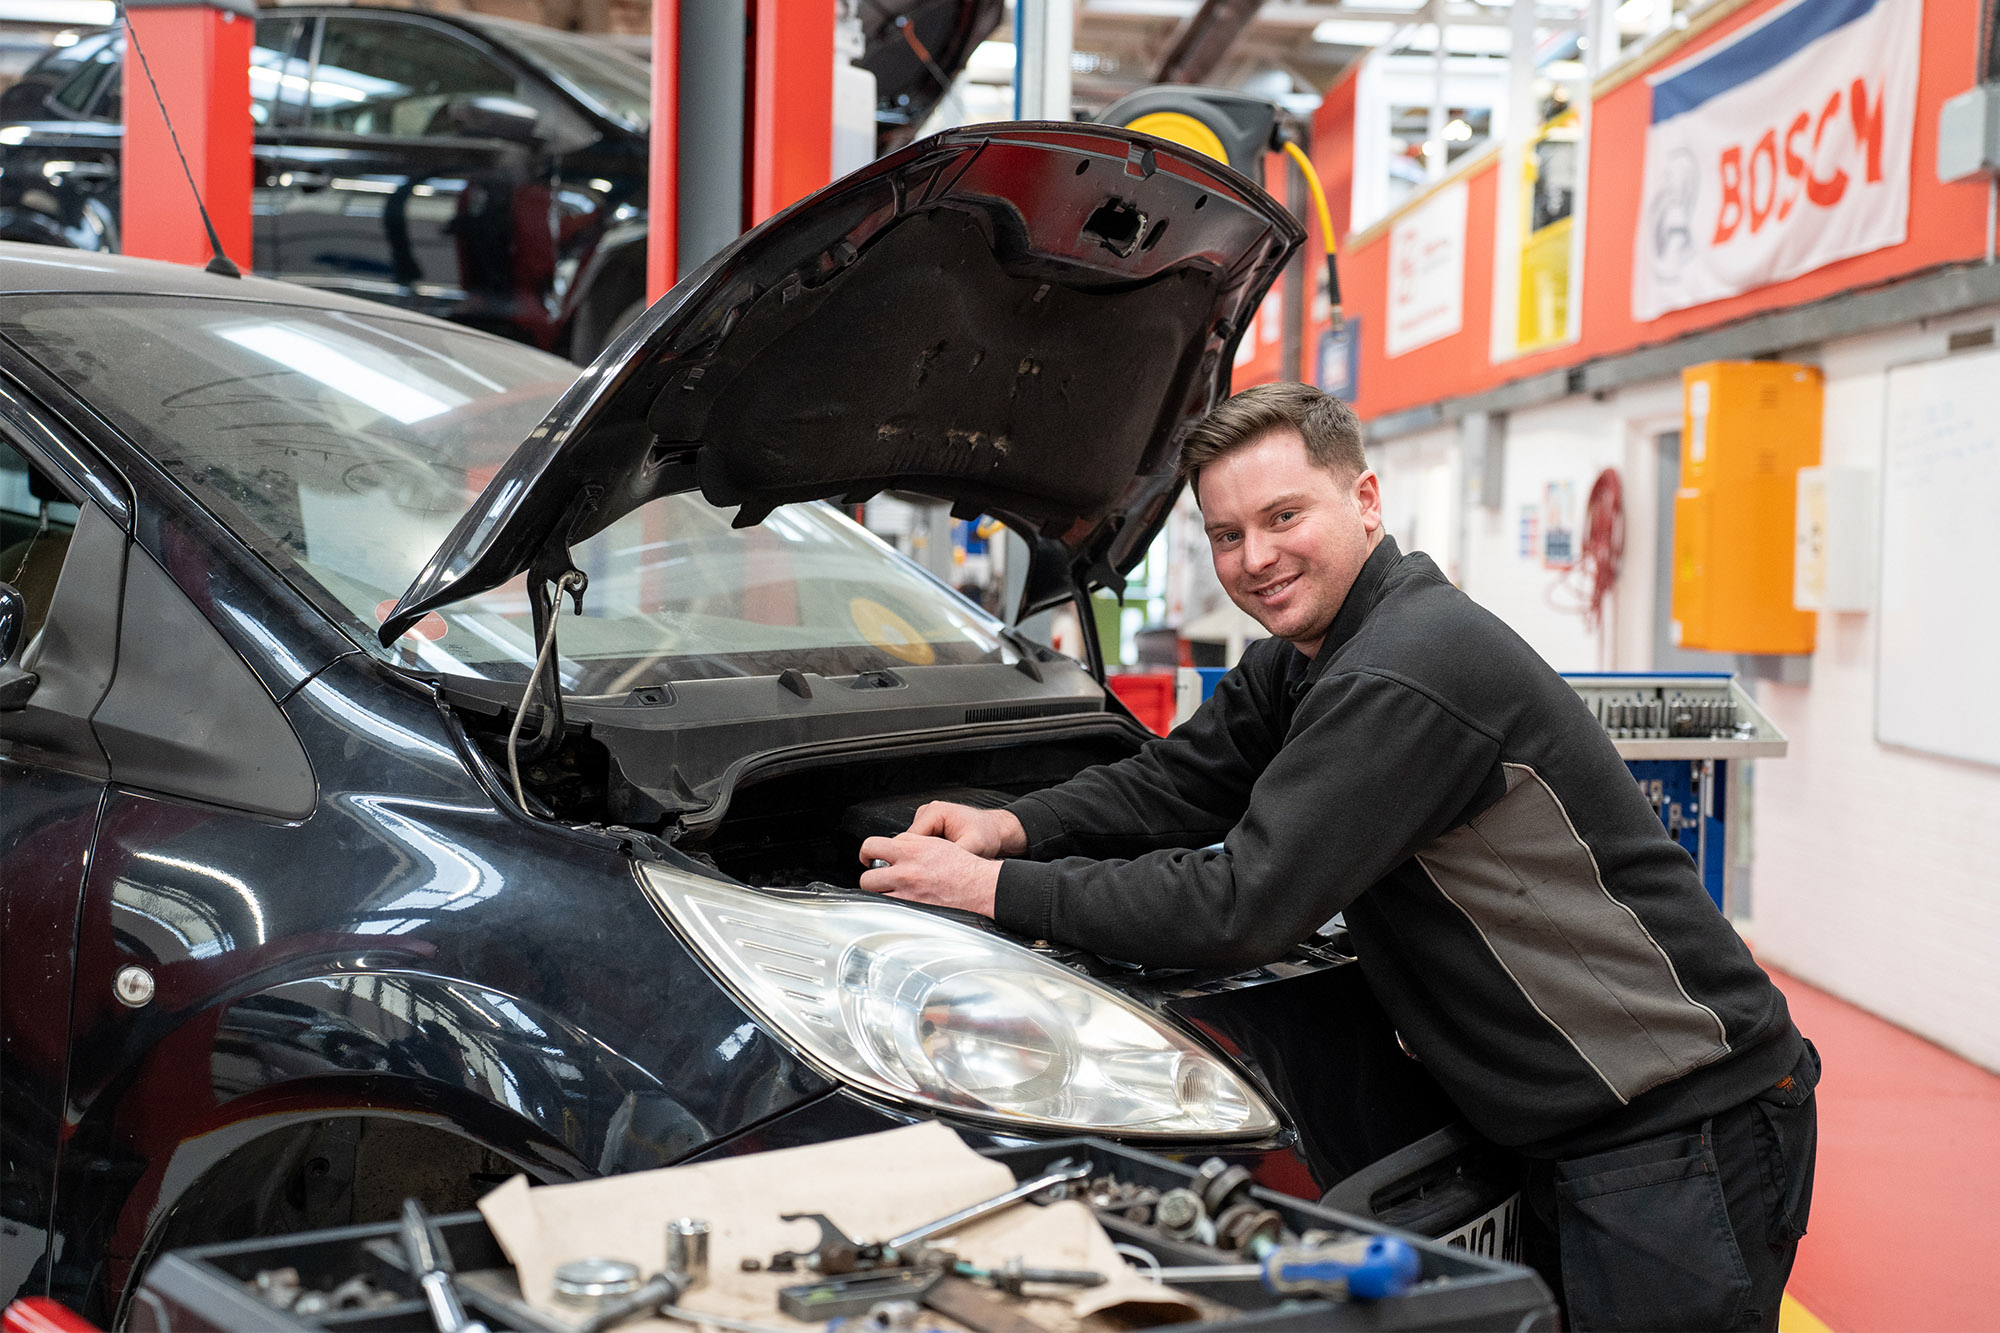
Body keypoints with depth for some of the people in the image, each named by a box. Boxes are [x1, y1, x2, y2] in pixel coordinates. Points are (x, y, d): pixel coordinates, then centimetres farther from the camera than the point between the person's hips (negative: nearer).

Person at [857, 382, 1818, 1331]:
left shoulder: (1407, 676, -25)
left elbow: (1243, 908, -25)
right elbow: (1172, 783, 16)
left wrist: (998, 892, -19)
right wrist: (1013, 828, -3)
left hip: (1684, 1130, -9)